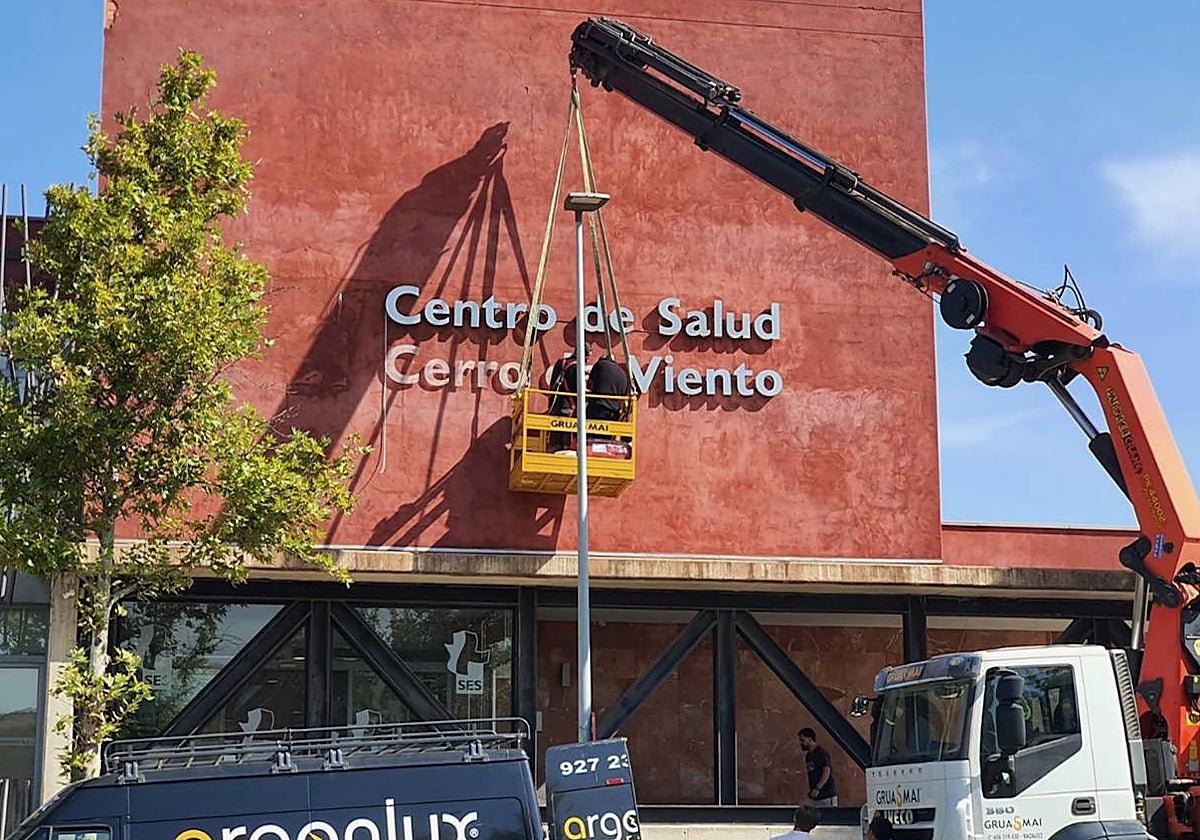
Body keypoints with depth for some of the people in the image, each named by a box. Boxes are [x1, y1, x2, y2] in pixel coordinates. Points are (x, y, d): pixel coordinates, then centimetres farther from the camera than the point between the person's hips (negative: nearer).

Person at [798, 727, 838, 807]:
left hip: (827, 795, -9)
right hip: (813, 796, 9)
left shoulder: (821, 753, -11)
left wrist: (817, 788, -26)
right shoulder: (808, 755, 15)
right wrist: (810, 791, 13)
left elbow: (827, 771, -19)